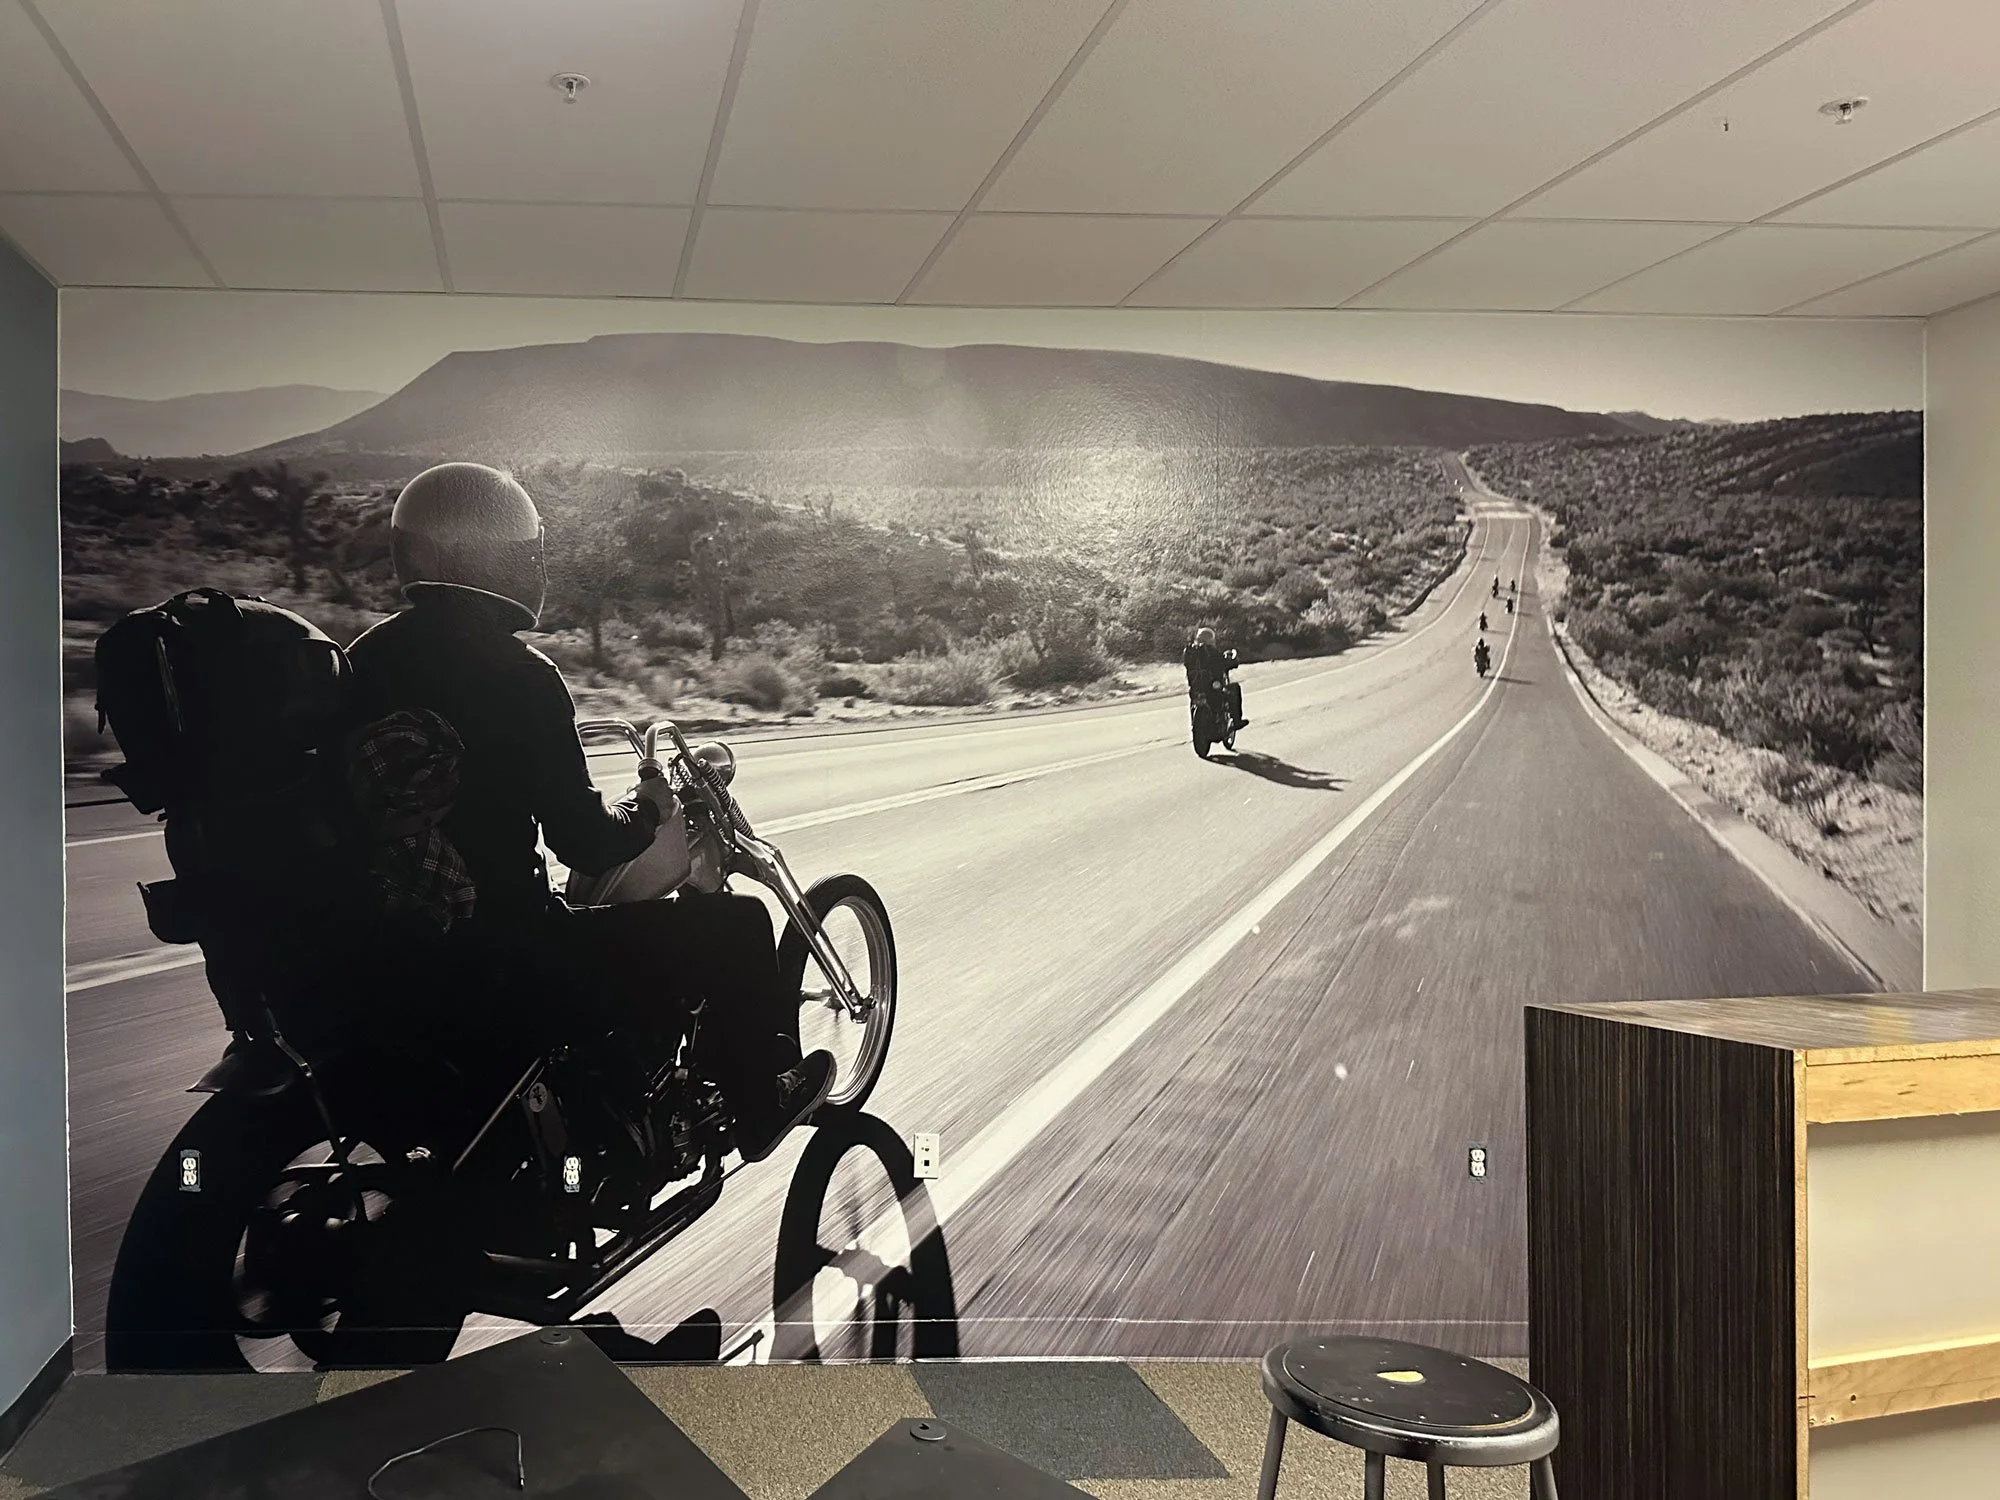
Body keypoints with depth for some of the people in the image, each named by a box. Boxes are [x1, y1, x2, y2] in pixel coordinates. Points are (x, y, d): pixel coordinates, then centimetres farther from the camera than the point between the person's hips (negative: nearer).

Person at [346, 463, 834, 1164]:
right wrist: (646, 811, 2)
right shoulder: (515, 671, -16)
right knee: (734, 924, 5)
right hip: (500, 968, -8)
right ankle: (763, 1100, 25)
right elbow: (585, 844, -18)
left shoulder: (364, 660, 6)